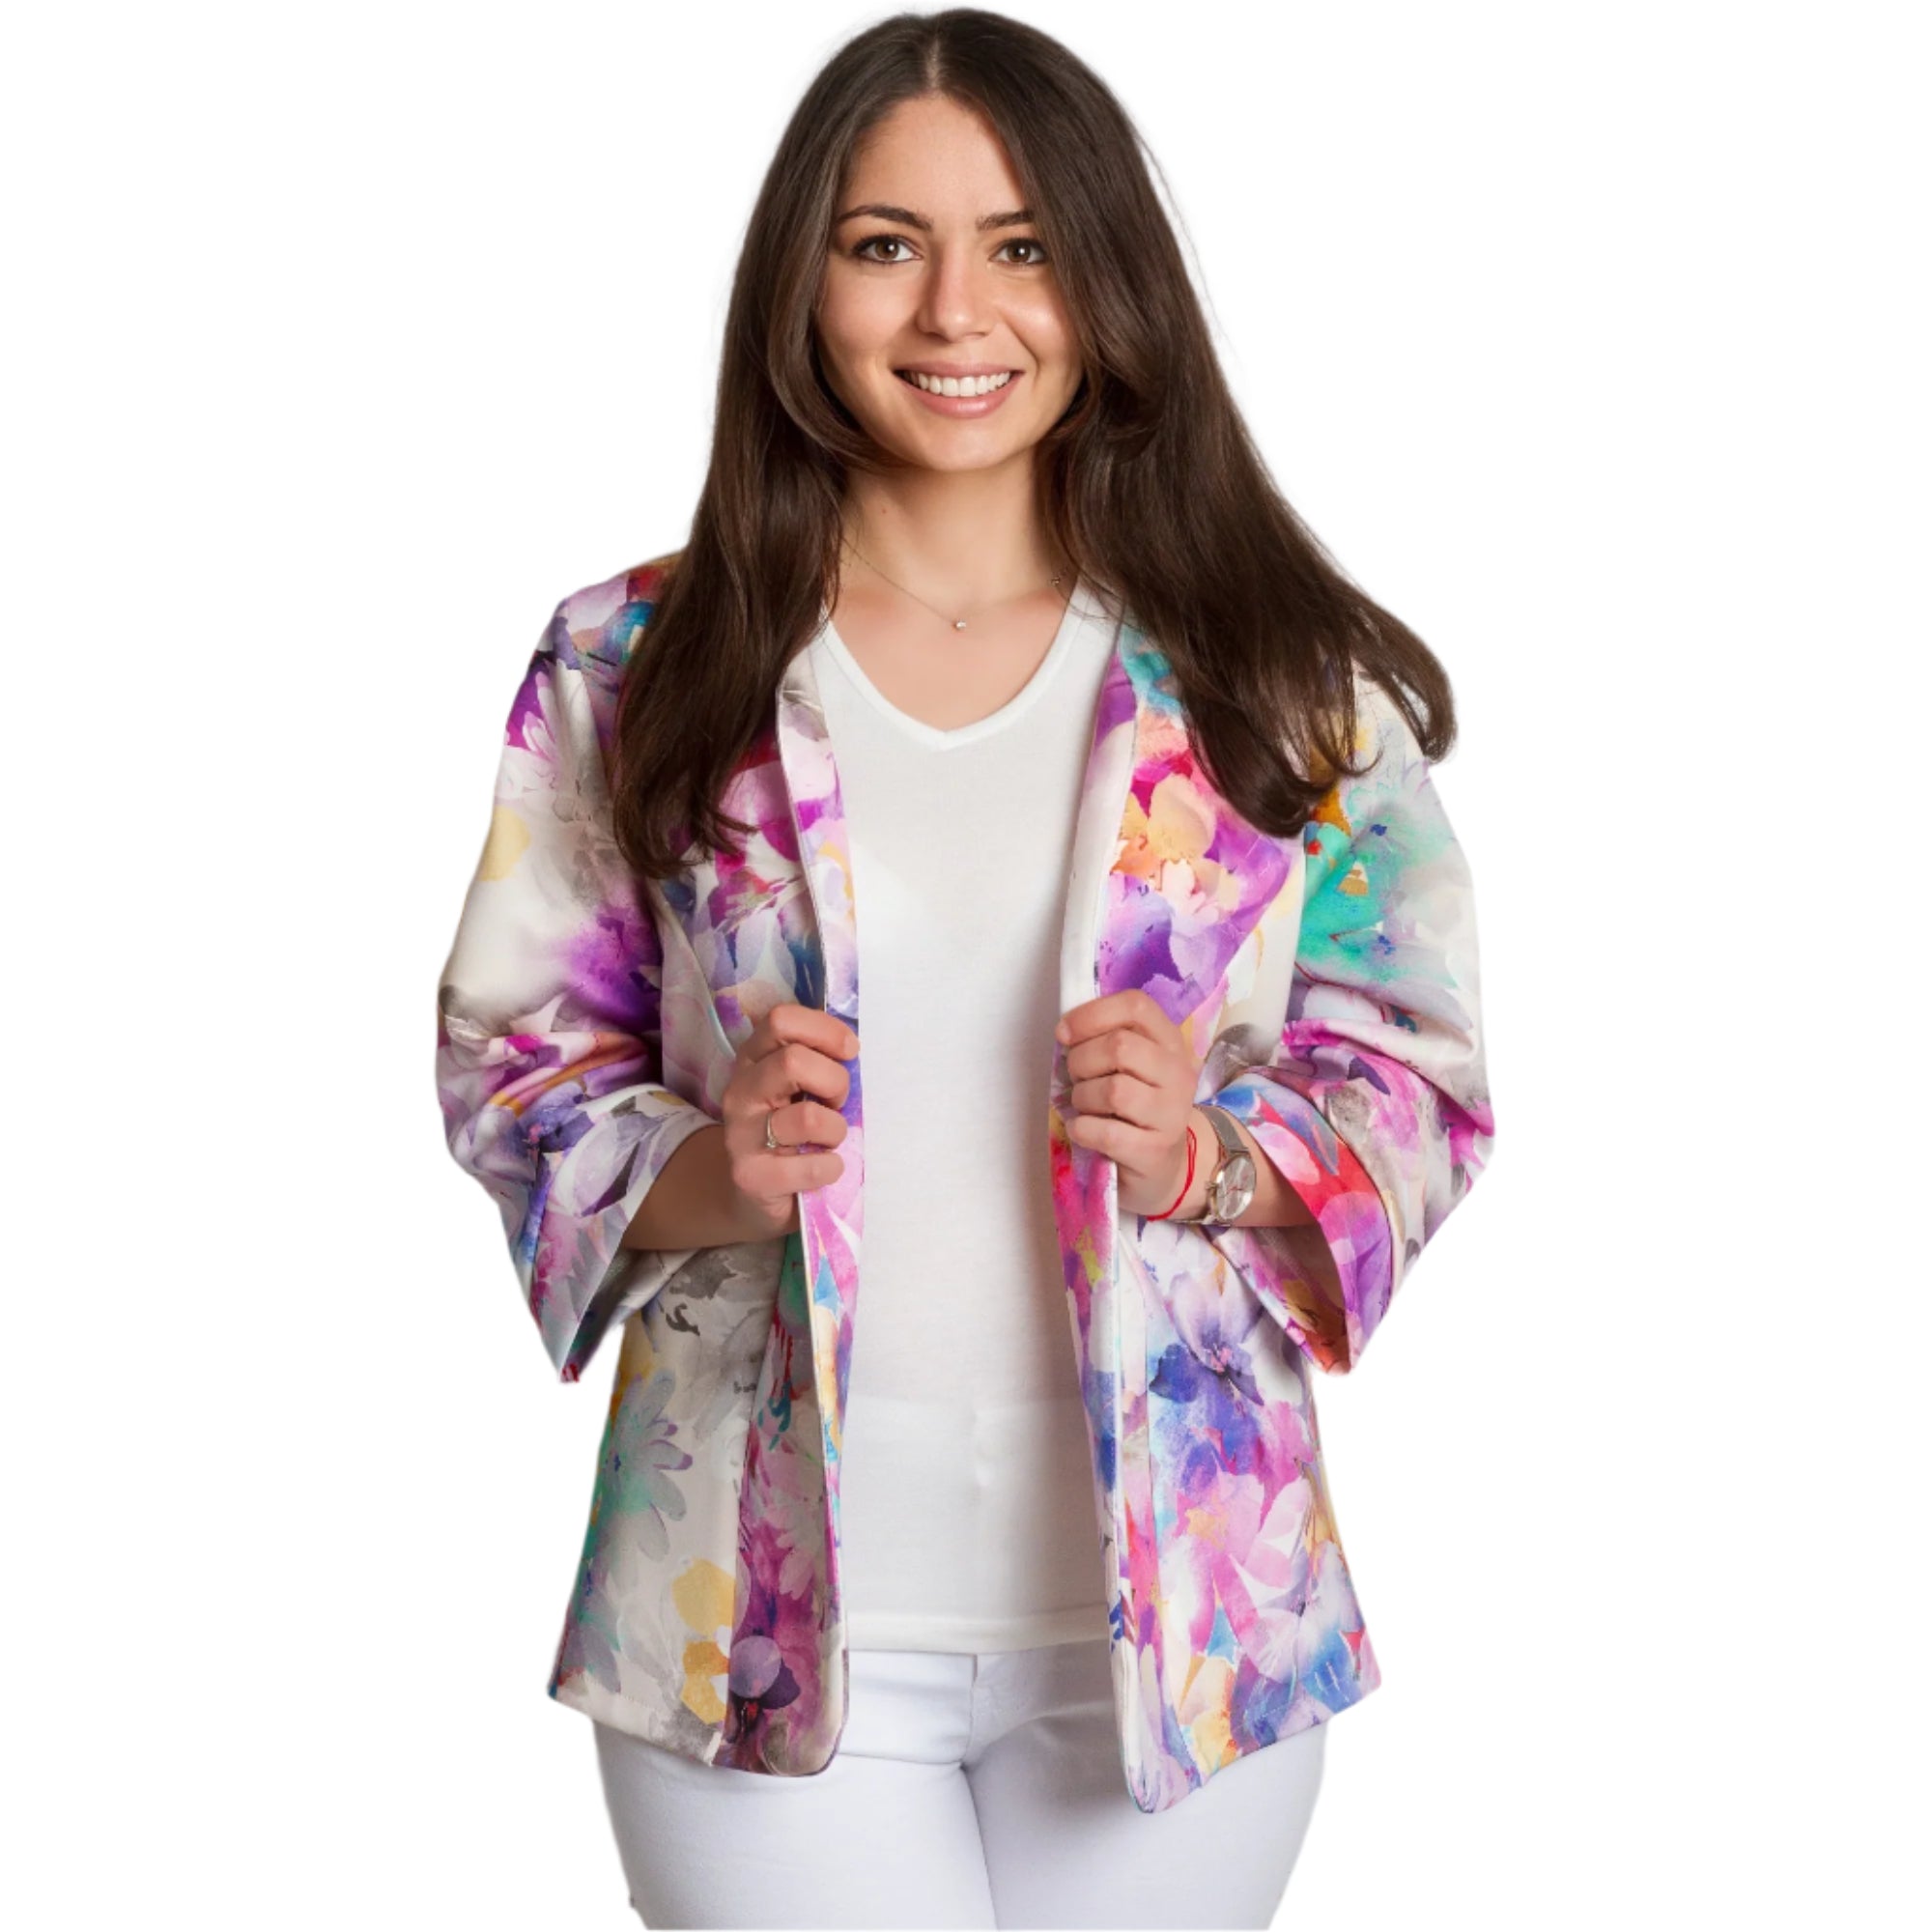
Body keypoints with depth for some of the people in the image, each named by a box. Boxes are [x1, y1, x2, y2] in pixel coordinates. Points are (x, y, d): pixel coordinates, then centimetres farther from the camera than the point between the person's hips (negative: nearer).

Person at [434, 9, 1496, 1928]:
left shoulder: (1286, 687, -1)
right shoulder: (633, 671, 0)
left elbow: (1420, 1089, 3)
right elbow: (509, 1062, 5)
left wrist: (1206, 1160, -16)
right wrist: (703, 1176, -15)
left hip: (1176, 1610, 1)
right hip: (767, 1615, -1)